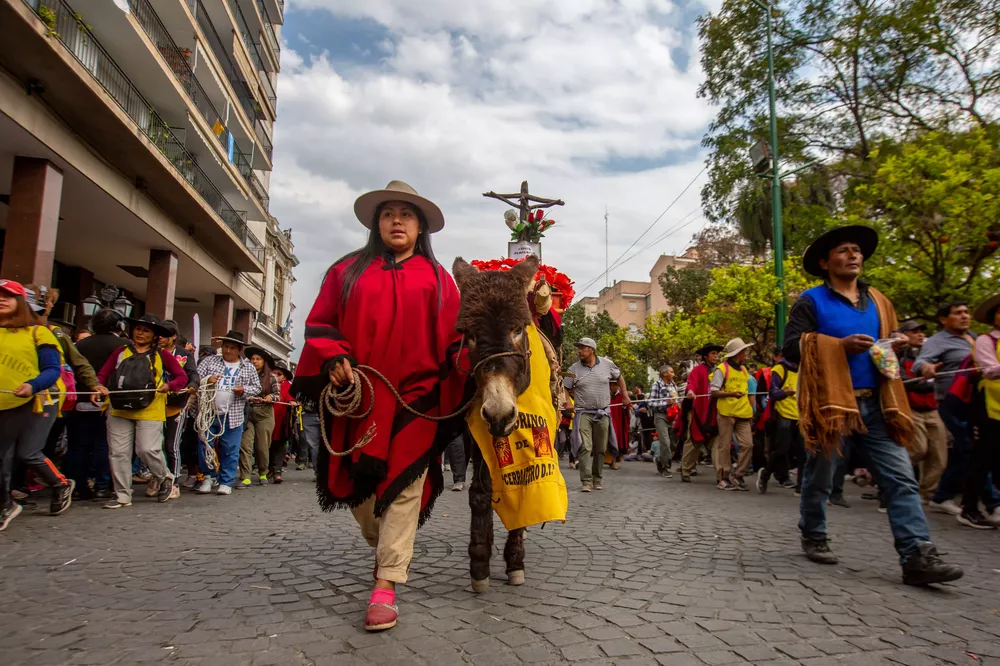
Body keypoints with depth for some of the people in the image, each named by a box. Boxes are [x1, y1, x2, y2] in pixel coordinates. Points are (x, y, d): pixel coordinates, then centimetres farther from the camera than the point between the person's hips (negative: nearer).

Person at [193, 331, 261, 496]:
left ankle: (226, 482, 14)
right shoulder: (209, 360, 7)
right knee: (204, 447, 5)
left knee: (230, 451, 3)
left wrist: (244, 390, -9)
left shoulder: (248, 367, 8)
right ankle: (208, 476, 24)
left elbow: (257, 388, 10)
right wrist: (206, 380, -18)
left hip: (233, 416, 0)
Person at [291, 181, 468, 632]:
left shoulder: (436, 278, 10)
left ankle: (386, 586, 1)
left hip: (415, 397, -1)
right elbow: (321, 323, 7)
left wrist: (464, 358, -14)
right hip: (357, 395, 2)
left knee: (404, 483, -4)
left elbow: (455, 335, 6)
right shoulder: (348, 271, 12)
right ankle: (382, 544, 41)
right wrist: (333, 360, -10)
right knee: (354, 481, 11)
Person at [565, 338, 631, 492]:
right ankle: (586, 481, -11)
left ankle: (598, 479, 23)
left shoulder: (607, 364, 2)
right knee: (585, 447, -11)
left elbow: (619, 377, 17)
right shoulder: (574, 369, 0)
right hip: (584, 413, -1)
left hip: (603, 413, 2)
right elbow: (566, 388, 7)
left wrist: (625, 396, 16)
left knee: (600, 448, 9)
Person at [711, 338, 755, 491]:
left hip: (743, 414, 6)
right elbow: (714, 392, -8)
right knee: (724, 446, -1)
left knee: (748, 444, -3)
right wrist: (731, 394, -22)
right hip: (726, 412, -6)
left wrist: (751, 410, 15)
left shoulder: (744, 370, 18)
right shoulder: (722, 369, -3)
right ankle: (722, 478, 8)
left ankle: (738, 476, 10)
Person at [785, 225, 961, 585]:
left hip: (874, 404, 5)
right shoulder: (811, 301, -2)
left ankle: (917, 556, -5)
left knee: (902, 478, -5)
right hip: (829, 402, -5)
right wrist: (840, 345, -20)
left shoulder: (877, 300, 16)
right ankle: (813, 538, 26)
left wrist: (896, 345, 2)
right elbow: (791, 347, -11)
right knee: (820, 477, 8)